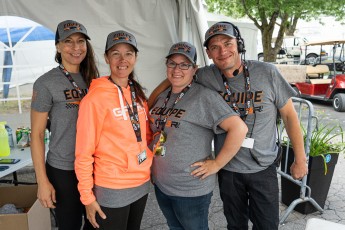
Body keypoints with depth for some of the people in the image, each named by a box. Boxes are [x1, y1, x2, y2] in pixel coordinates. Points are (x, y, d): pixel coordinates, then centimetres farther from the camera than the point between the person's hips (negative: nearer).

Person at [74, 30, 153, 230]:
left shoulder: (138, 93, 4)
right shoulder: (94, 99, -16)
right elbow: (84, 152, -13)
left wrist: (150, 168, 8)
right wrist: (87, 196, -11)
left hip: (142, 182, 6)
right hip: (112, 190, -6)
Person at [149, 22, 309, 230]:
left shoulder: (267, 73, -14)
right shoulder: (205, 77, -12)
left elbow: (289, 115, -5)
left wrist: (300, 159, -2)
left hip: (264, 168, -1)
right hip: (228, 168, 1)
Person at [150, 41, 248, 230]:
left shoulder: (204, 97, -17)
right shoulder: (162, 96, 5)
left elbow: (239, 128, -24)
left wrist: (216, 164, -21)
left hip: (191, 189, -6)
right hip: (160, 184, 7)